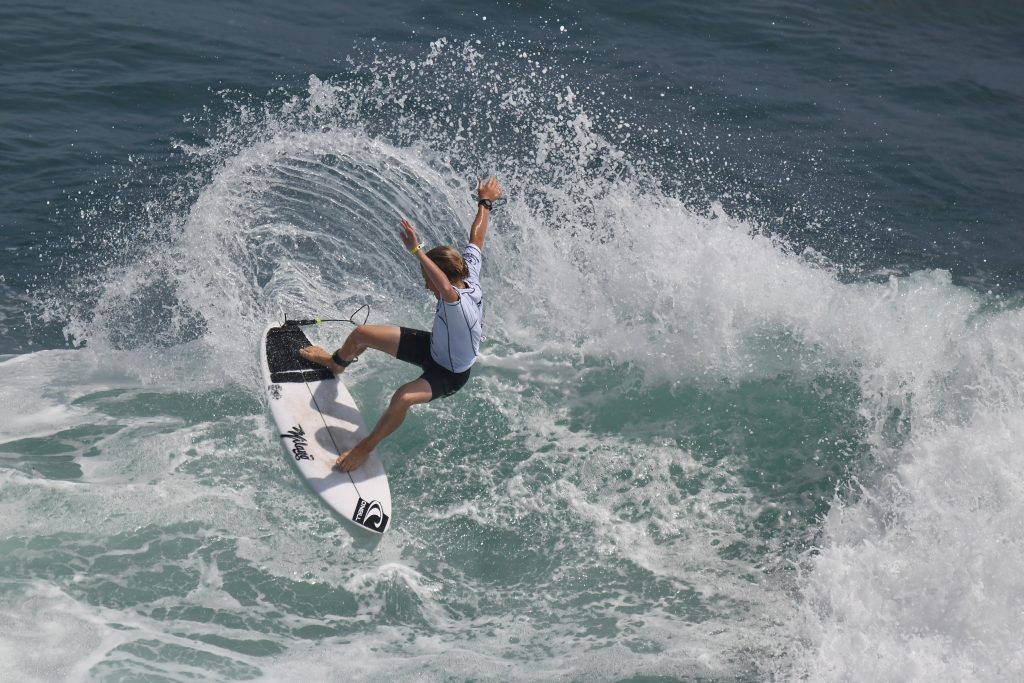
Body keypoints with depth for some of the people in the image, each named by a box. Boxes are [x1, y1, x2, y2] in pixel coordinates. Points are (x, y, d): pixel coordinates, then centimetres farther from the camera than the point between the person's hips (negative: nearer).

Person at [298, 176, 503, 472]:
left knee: (403, 397, -38)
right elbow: (477, 236, -2)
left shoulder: (460, 305, -43)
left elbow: (445, 288, -68)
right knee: (361, 333, 8)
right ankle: (337, 362, 44)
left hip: (450, 374, -9)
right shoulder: (469, 272, -20)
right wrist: (485, 203, 13)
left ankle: (366, 447, -13)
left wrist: (417, 251, -73)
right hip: (433, 346, 9)